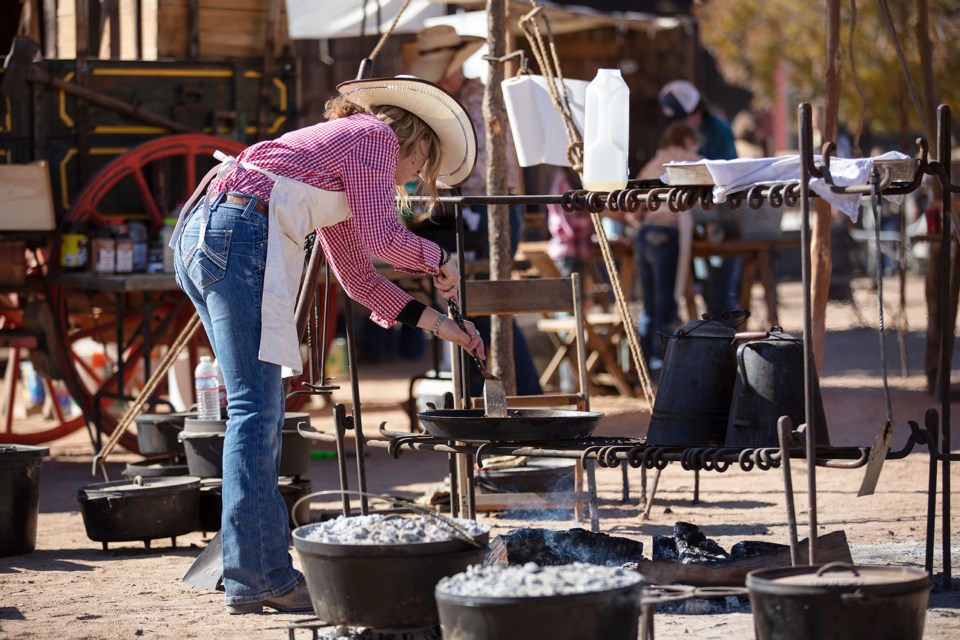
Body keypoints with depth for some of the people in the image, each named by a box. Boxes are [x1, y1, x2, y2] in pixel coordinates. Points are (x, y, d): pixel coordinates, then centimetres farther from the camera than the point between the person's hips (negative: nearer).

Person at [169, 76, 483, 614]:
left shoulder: (340, 151, 32)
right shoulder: (377, 137, 6)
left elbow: (360, 278, 32)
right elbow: (382, 237, -4)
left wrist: (436, 322, 30)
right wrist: (439, 260, 14)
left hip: (199, 240, 10)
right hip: (238, 232, -10)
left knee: (261, 410, 12)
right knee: (256, 410, -9)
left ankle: (265, 572, 14)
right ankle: (254, 579, -9)